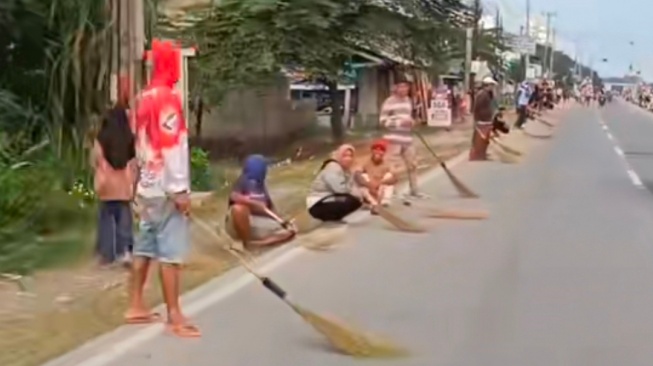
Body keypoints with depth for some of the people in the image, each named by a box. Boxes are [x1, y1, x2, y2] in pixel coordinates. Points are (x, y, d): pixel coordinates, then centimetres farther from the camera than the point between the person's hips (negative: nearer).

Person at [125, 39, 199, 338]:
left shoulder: (145, 97, 12)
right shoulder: (167, 98, -15)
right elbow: (171, 146, -19)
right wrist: (180, 189, -18)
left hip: (148, 184, 9)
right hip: (165, 187, -9)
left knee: (145, 248, 13)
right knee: (170, 253, -6)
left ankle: (136, 307, 19)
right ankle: (174, 317, -4)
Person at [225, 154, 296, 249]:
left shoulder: (261, 186, 14)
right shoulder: (243, 181, -6)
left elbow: (271, 208, 15)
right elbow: (234, 197, -26)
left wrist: (282, 222, -2)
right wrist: (256, 204, -30)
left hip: (259, 224, 7)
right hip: (240, 224, -7)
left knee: (290, 231, -11)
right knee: (239, 208, -40)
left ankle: (254, 244, -21)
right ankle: (246, 242, -25)